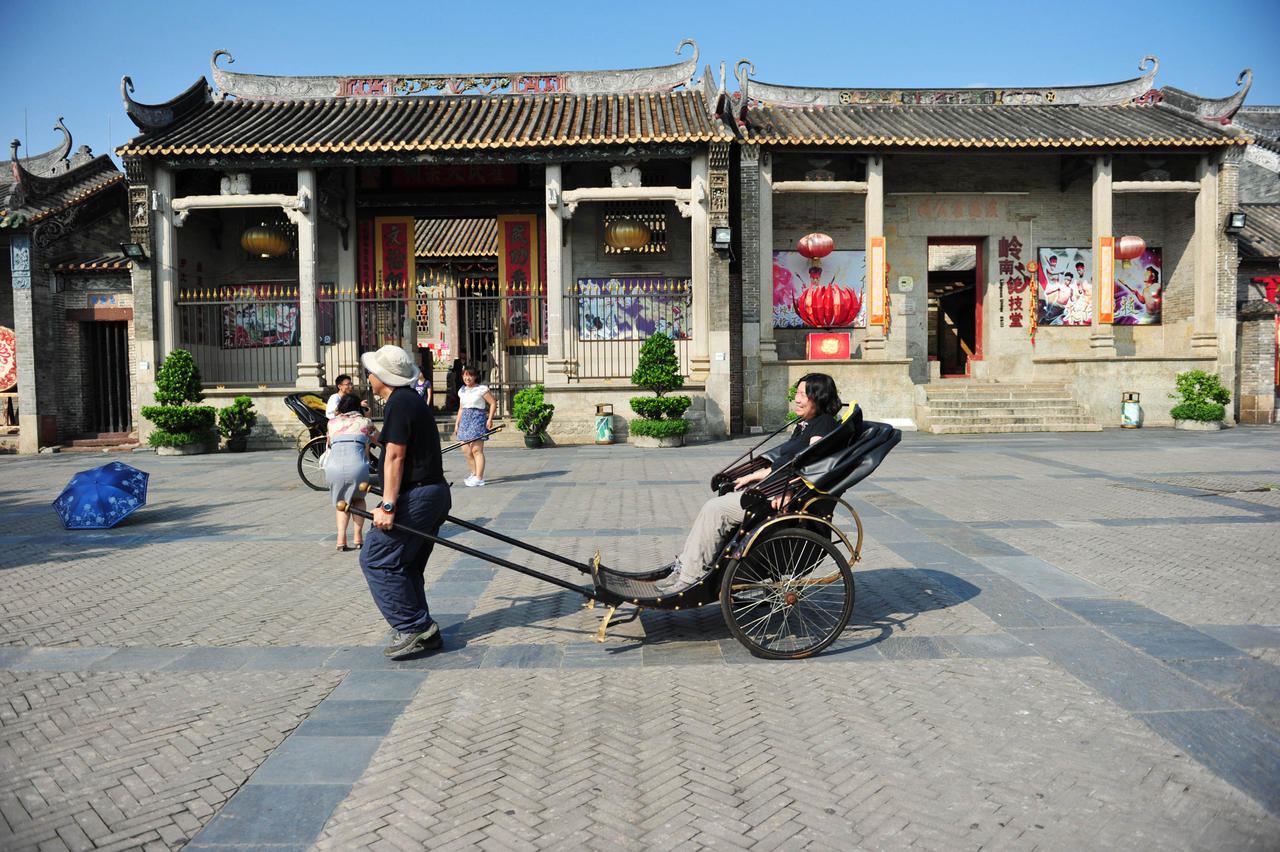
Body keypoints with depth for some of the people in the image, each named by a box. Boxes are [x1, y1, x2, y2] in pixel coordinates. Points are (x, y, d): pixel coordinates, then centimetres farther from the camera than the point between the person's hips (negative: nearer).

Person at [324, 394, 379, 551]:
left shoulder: (332, 422, 23)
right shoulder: (365, 422, 19)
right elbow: (380, 441, 35)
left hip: (333, 466, 1)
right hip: (357, 466, -1)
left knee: (341, 502, 25)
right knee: (358, 499, 27)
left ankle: (341, 537, 5)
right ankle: (358, 537, 14)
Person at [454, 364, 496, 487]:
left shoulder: (481, 389, -5)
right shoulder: (462, 391, 15)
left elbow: (493, 403, -3)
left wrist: (490, 419, -10)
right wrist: (457, 424, 19)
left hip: (478, 419, -7)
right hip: (465, 419, 7)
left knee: (476, 449, -10)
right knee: (465, 449, 5)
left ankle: (479, 478, -8)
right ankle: (475, 473, 20)